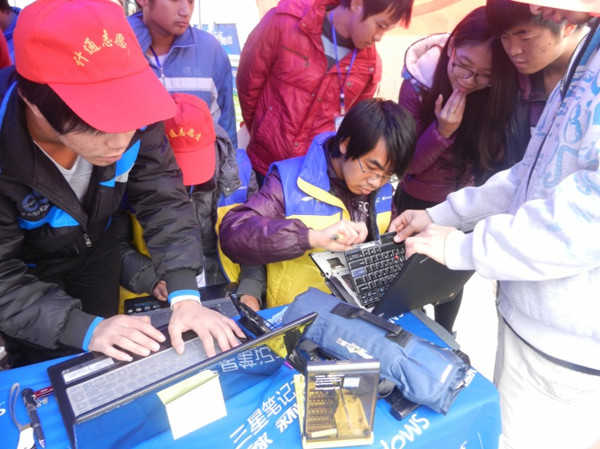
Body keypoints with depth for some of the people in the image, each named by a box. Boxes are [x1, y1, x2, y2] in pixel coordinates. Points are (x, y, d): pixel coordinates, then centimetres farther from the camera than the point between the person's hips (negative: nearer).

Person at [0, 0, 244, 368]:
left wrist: (185, 295, -35)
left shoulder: (133, 112, -30)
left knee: (105, 368, 20)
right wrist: (85, 329, -41)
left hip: (94, 247, 3)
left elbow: (164, 200, -24)